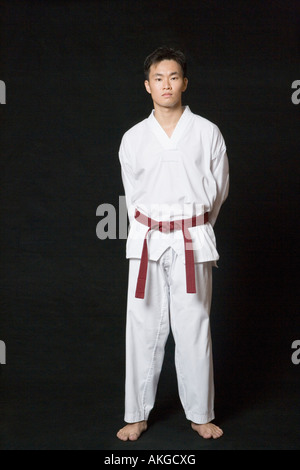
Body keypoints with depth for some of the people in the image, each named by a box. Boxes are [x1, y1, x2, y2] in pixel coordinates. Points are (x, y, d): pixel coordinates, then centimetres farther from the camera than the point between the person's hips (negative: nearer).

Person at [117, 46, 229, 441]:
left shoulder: (207, 133, 1)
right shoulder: (133, 138, 5)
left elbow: (216, 190, 7)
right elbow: (133, 194, 13)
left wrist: (191, 229, 11)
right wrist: (154, 230, 12)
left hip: (193, 243, -1)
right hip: (147, 243, 1)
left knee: (194, 328, 4)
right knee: (144, 328, 5)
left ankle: (201, 414, 20)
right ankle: (138, 415, 19)